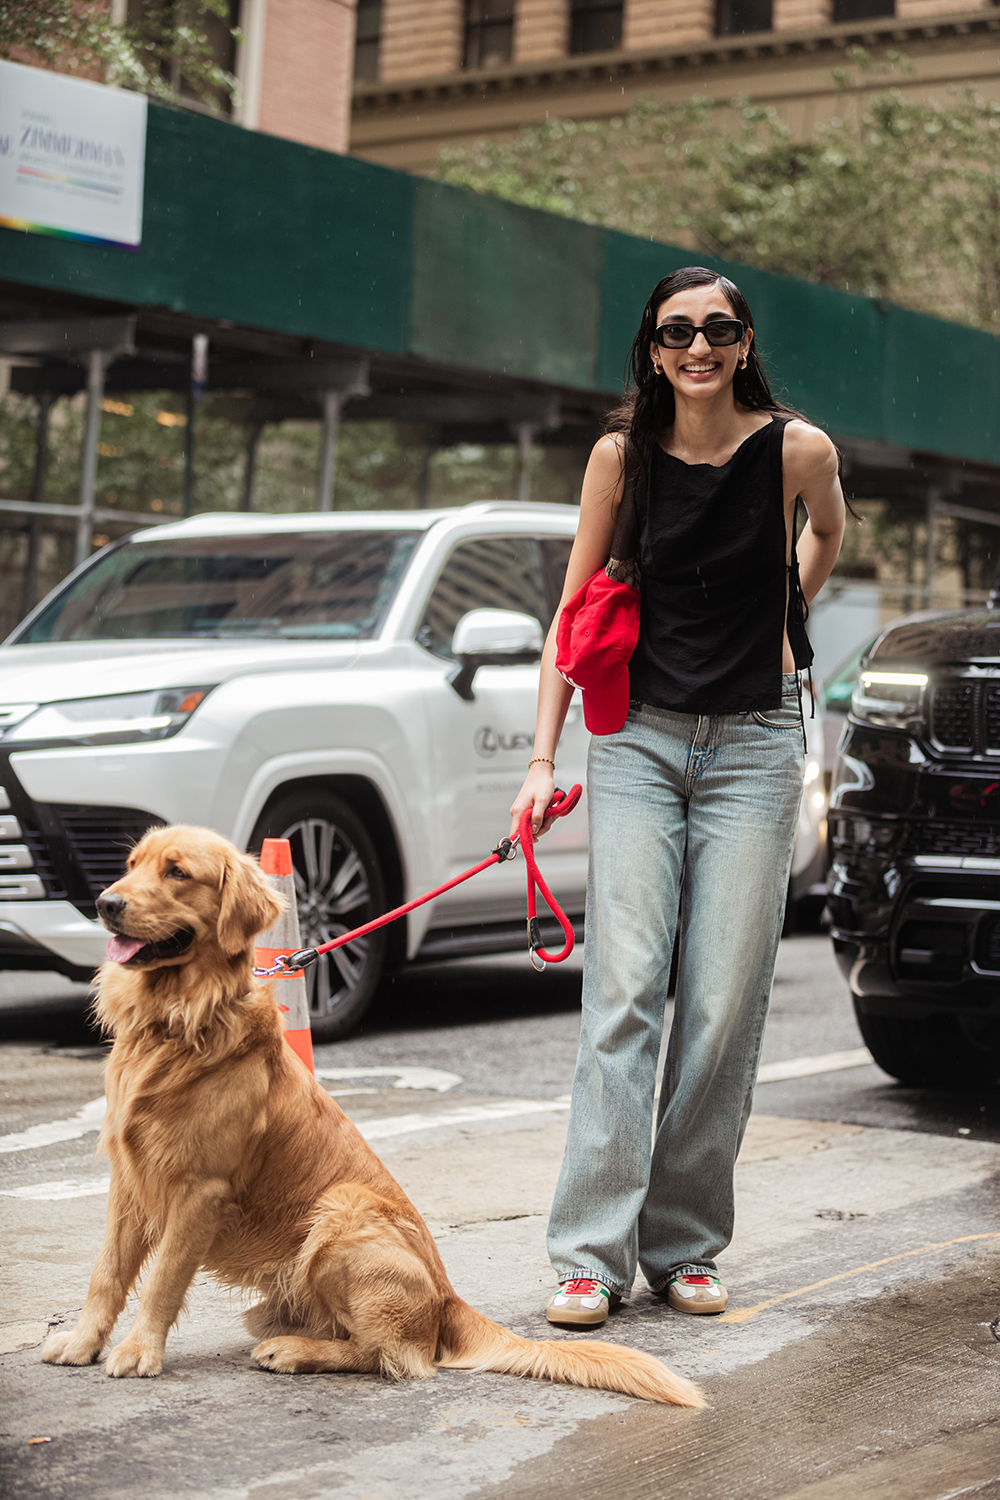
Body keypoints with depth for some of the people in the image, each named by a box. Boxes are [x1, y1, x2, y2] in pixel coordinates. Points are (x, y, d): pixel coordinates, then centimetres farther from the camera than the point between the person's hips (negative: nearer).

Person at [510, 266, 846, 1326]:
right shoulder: (622, 453, -1)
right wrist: (542, 758, -3)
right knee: (623, 989, -8)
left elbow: (825, 531, 21)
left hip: (754, 742, 0)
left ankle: (684, 1248, 11)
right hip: (639, 734, 0)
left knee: (725, 1005, -1)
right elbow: (573, 609, 3)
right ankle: (594, 1253, -7)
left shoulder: (795, 448, -4)